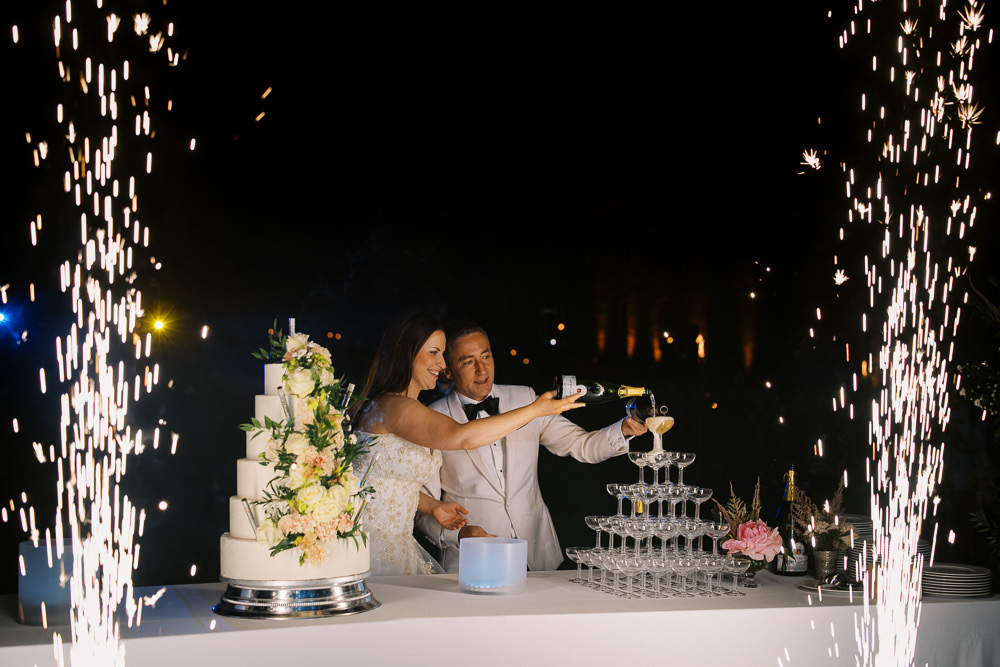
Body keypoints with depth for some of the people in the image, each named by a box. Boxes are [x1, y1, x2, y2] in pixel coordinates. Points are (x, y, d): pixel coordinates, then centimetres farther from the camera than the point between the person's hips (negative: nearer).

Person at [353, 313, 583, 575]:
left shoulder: (412, 409, 16)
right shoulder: (391, 406, -18)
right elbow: (462, 436, -32)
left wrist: (432, 506, 4)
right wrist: (535, 409, -27)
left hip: (398, 542, 9)